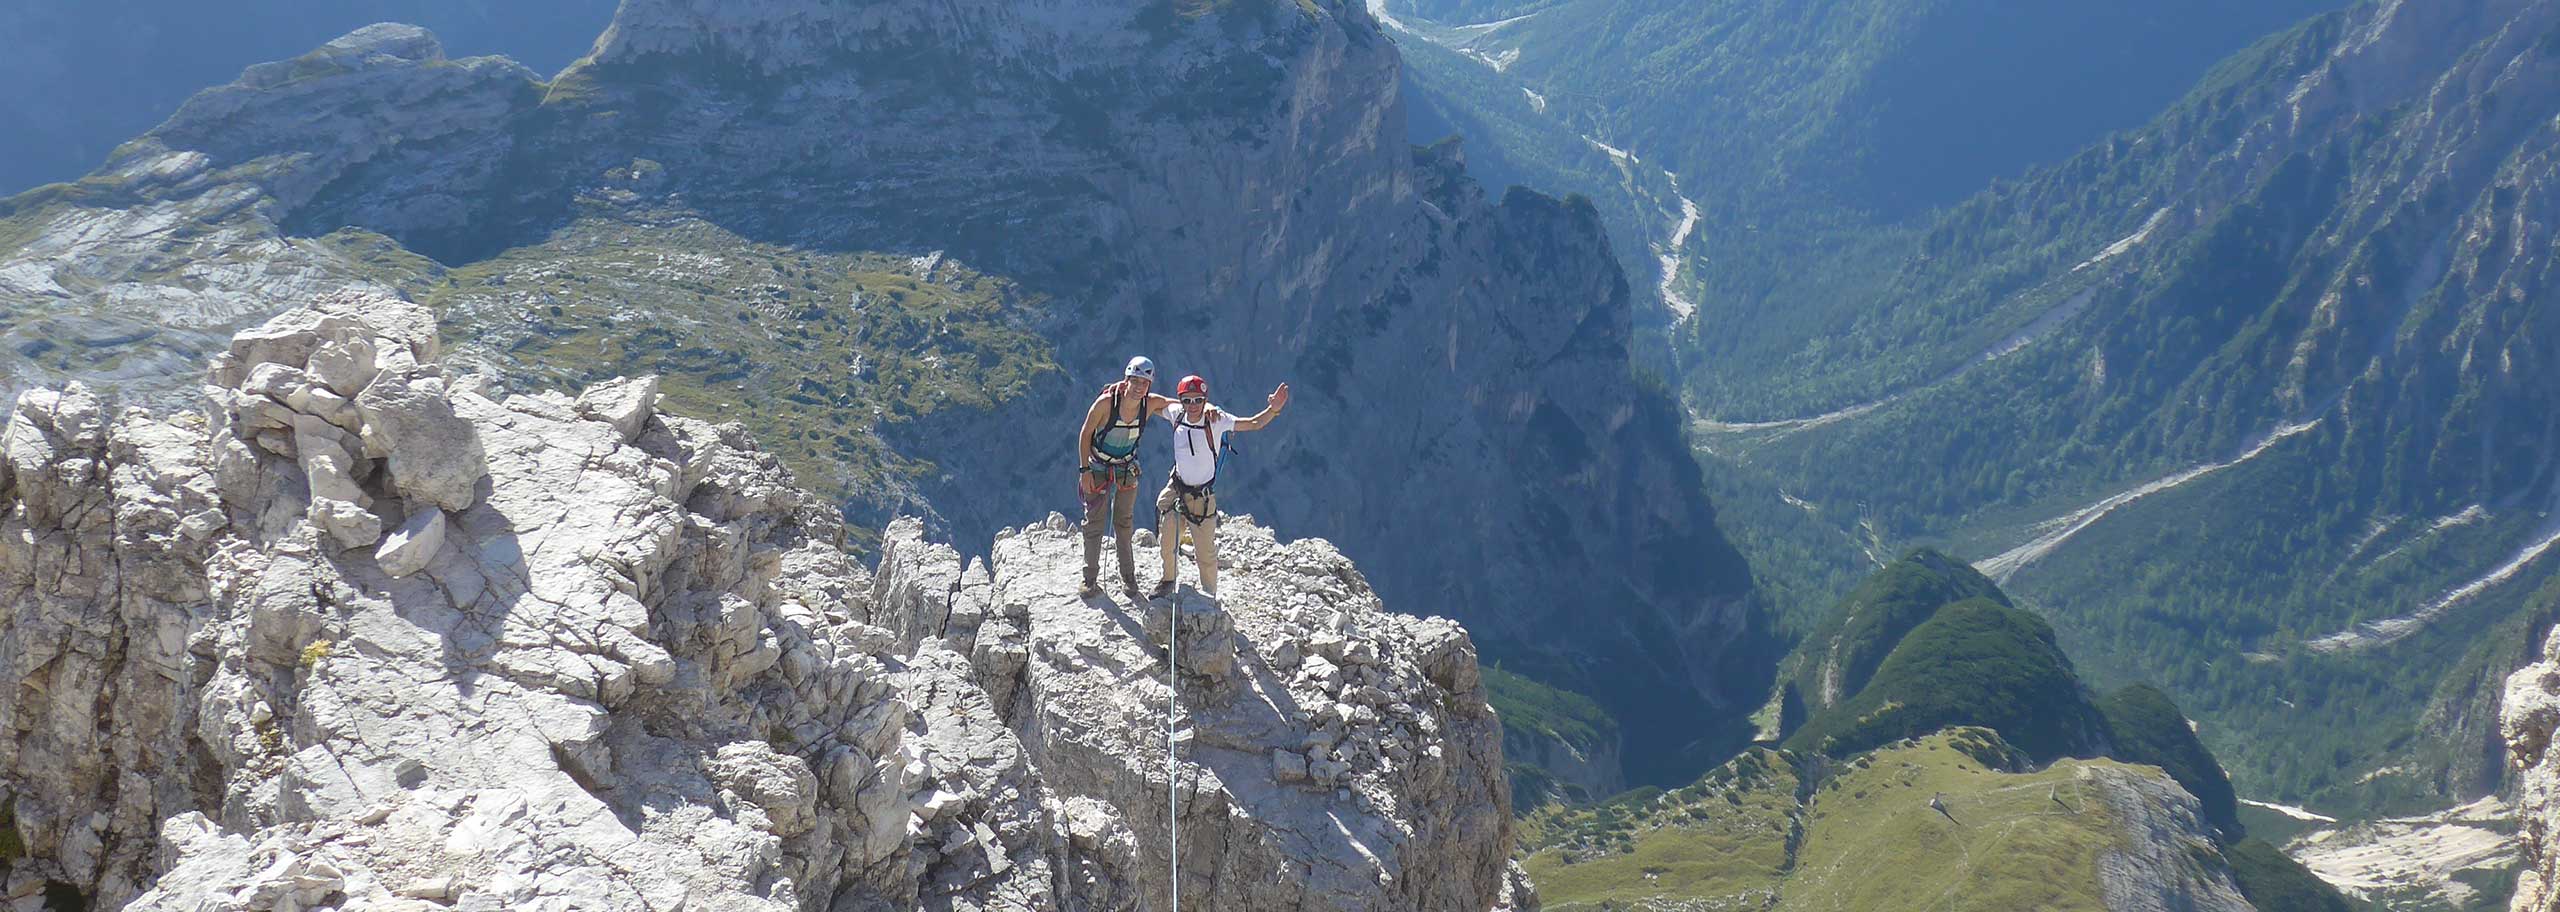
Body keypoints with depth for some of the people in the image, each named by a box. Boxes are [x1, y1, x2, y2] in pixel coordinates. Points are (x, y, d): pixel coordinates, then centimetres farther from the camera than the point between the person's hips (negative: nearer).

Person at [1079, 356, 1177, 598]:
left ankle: (1128, 576, 21)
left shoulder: (1150, 404, -17)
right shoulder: (1106, 402, -27)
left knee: (1124, 523, 9)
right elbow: (1085, 434, -15)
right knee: (1094, 522, 1)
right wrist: (1084, 469, -15)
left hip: (1127, 469, 2)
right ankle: (1091, 580, 10)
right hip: (1097, 467, -2)